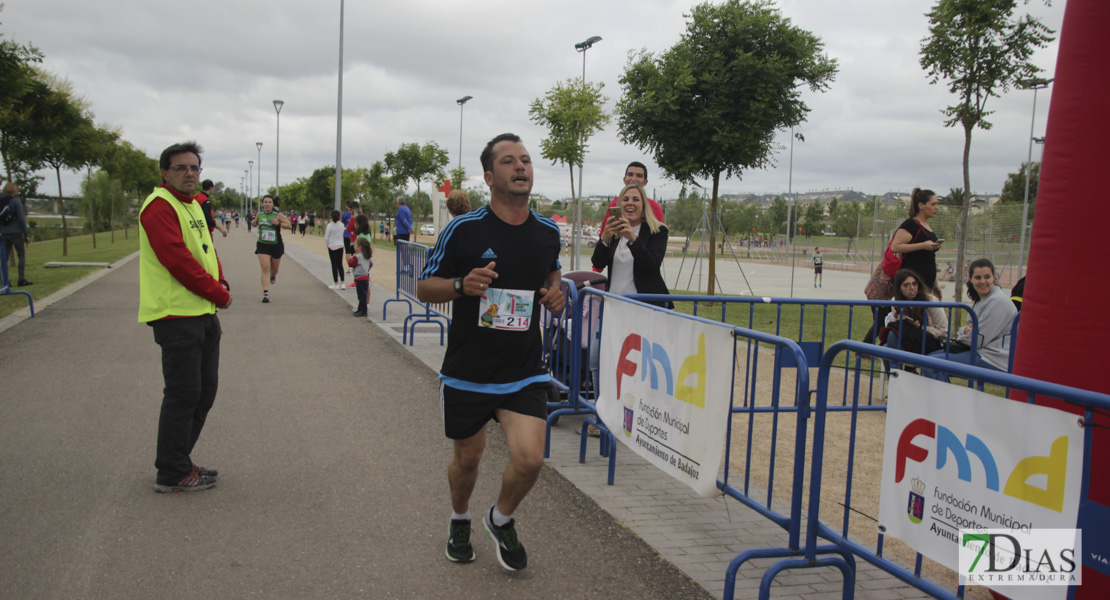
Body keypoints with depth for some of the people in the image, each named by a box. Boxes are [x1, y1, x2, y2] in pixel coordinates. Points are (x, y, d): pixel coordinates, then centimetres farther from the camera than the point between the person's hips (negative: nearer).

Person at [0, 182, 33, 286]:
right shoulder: (15, 201, -10)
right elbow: (21, 219, -12)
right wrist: (26, 234, -8)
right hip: (15, 233, -5)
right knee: (22, 255, 5)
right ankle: (22, 280, 1)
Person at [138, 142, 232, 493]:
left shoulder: (193, 205, 17)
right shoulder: (160, 206, -13)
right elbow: (178, 259, -21)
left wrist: (220, 285, 2)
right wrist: (219, 294, -13)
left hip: (203, 314, 10)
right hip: (176, 316, -10)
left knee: (204, 392, 15)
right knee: (183, 395, -4)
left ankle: (178, 462, 27)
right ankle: (172, 475, 8)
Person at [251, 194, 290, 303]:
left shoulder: (278, 214, -8)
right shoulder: (260, 214, 2)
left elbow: (289, 226, -9)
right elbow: (255, 224, 21)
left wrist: (278, 223, -24)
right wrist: (254, 222, -3)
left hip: (276, 245, -1)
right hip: (262, 245, 1)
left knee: (274, 269, 15)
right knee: (265, 268, -12)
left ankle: (273, 275, 55)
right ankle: (265, 293, -13)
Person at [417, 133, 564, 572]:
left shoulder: (548, 231, 1)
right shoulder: (463, 230, -10)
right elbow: (424, 288, -3)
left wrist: (555, 291, 1)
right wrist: (462, 285, -23)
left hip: (525, 372, 2)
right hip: (466, 371, -1)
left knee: (529, 459, -13)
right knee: (468, 457, 15)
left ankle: (501, 520, 20)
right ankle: (459, 522, 47)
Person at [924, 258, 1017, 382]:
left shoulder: (998, 301, -17)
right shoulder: (981, 299, 14)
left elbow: (980, 339, -19)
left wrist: (961, 337, 1)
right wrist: (966, 330, -7)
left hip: (995, 360, -10)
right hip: (982, 352, 10)